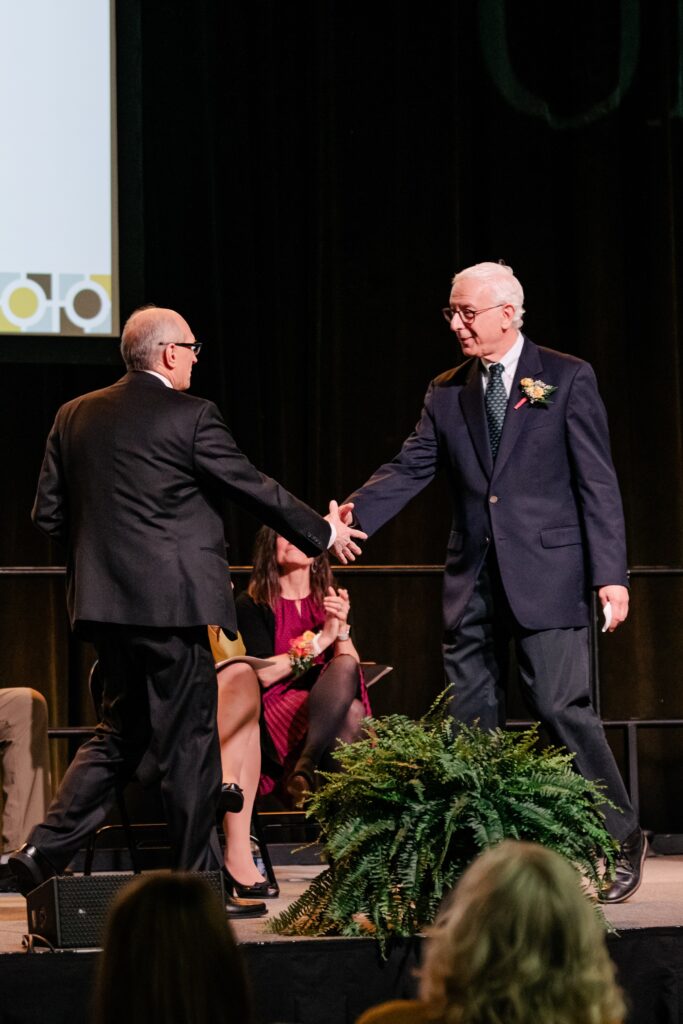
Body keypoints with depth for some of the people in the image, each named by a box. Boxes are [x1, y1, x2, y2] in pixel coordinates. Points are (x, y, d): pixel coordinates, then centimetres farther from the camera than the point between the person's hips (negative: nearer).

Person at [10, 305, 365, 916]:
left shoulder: (75, 417, 8)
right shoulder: (189, 415, -9)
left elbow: (48, 513, 9)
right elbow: (253, 488, -5)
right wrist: (323, 533, 7)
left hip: (106, 602, 6)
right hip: (173, 603, -6)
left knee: (121, 734, 17)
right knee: (189, 744, 2)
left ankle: (46, 850, 5)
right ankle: (200, 885, 8)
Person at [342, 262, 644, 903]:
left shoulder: (567, 380, -1)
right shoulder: (446, 393, 12)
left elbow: (597, 482, -4)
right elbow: (410, 468, 5)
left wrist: (610, 574, -11)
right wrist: (355, 513, -14)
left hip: (545, 573, -5)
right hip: (473, 579, 5)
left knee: (560, 705, -10)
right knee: (470, 720, 5)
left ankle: (621, 838, 5)